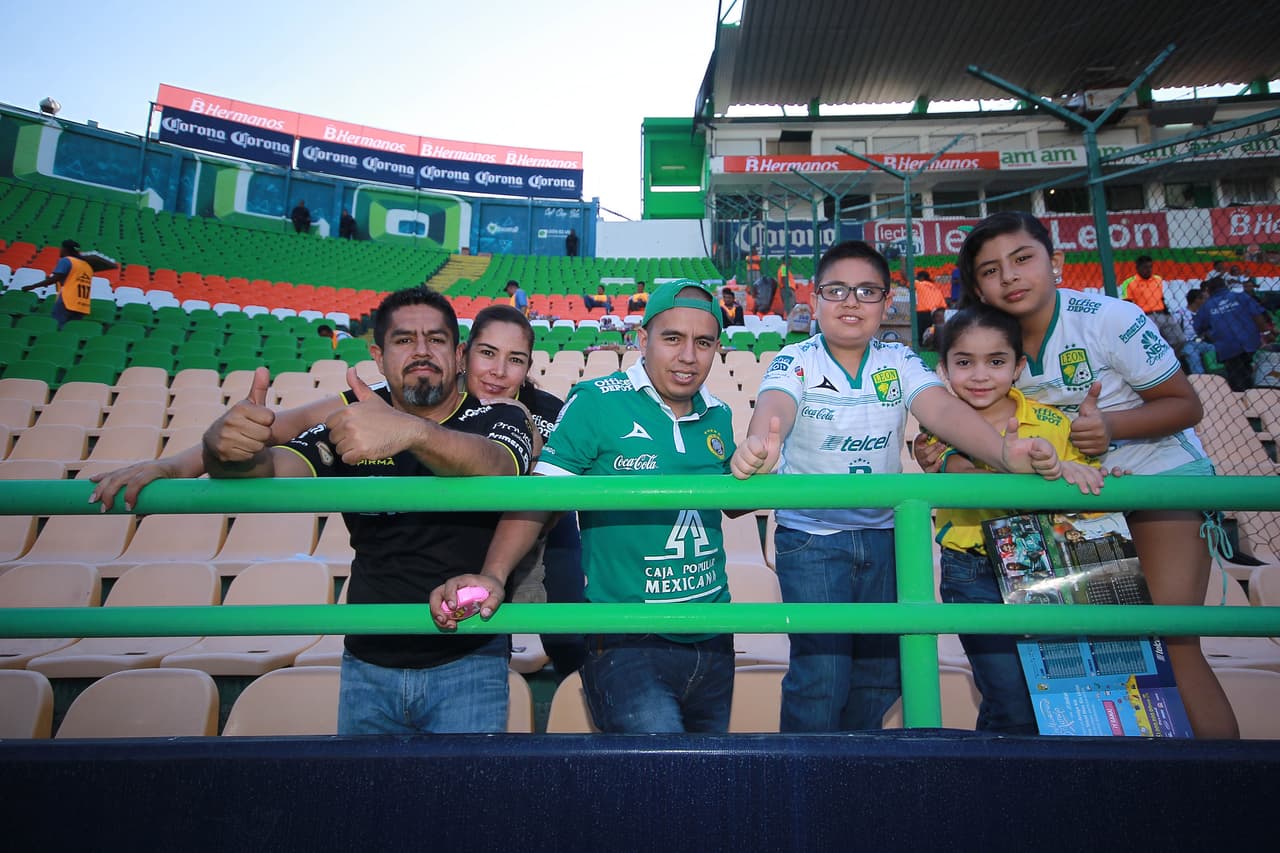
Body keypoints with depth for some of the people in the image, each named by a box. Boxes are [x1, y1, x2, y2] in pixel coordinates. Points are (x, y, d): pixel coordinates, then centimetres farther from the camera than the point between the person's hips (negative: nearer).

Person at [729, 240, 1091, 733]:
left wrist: (1003, 453, -35)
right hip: (810, 536, -4)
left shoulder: (898, 362, 1)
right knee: (820, 680, -6)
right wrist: (759, 443, -54)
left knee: (881, 674, 13)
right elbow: (775, 406, -29)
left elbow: (942, 409, -15)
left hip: (882, 534, 4)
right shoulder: (796, 362, -8)